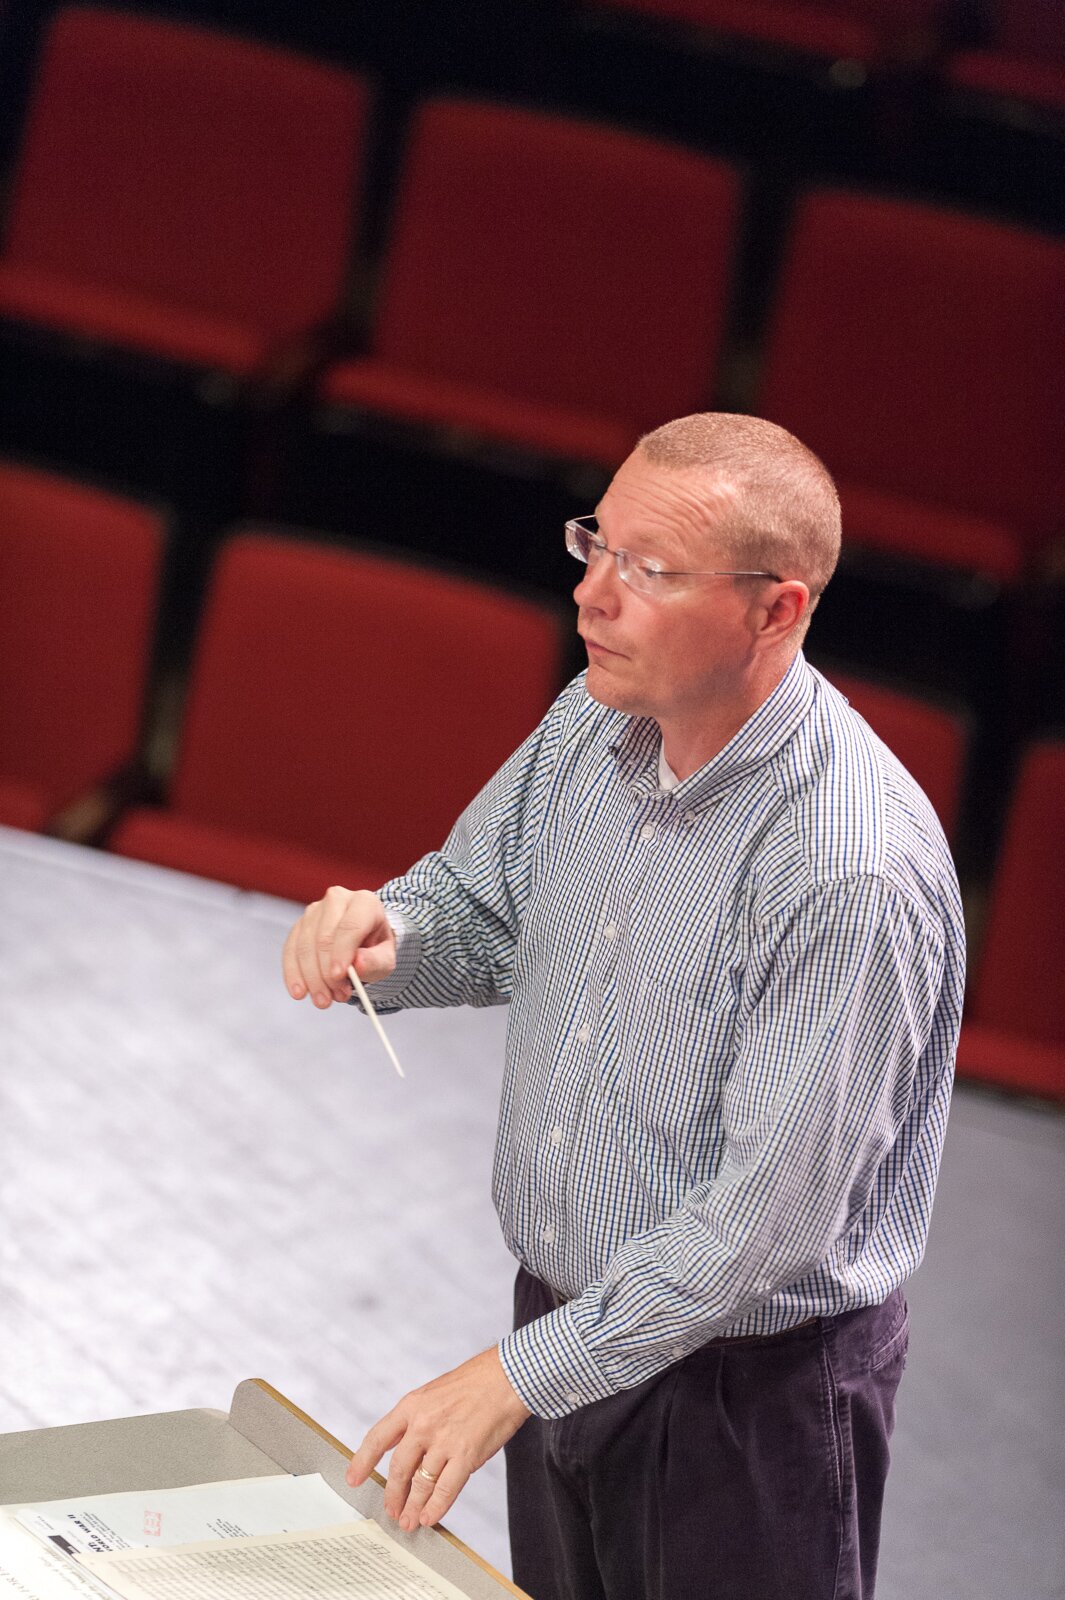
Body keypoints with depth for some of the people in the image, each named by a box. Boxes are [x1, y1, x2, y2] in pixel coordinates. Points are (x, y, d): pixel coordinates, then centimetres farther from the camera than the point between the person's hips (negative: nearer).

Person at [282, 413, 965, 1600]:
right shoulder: (594, 725, -5)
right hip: (568, 1313, 7)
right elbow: (481, 910, 12)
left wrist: (518, 1376, -25)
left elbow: (768, 1221, -28)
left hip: (750, 1385, -7)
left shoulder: (853, 870, -30)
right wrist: (382, 935, -12)